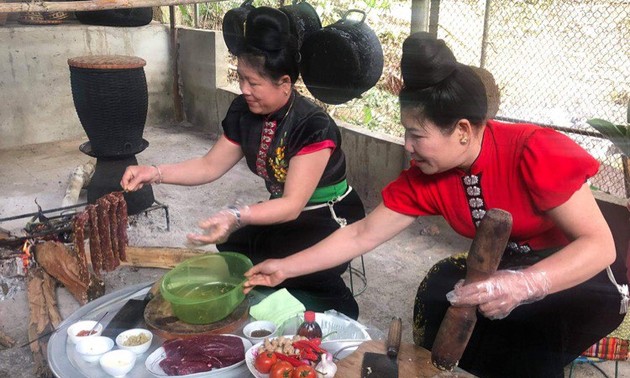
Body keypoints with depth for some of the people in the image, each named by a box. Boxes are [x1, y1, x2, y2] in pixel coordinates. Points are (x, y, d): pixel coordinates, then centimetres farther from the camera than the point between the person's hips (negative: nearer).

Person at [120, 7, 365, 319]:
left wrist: (237, 217, -47)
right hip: (282, 213, 6)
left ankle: (337, 307, 1)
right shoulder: (244, 112, -7)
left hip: (330, 222, -6)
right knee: (232, 247, -17)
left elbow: (292, 205, -31)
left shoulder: (315, 127, -27)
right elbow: (210, 166, 2)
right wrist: (155, 173, -11)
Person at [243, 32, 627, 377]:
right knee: (438, 293, -21)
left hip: (577, 274, -5)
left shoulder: (535, 153, -30)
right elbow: (361, 235, -8)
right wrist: (286, 268, -9)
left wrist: (523, 286, -47)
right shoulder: (424, 178, -13)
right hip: (501, 271, 5)